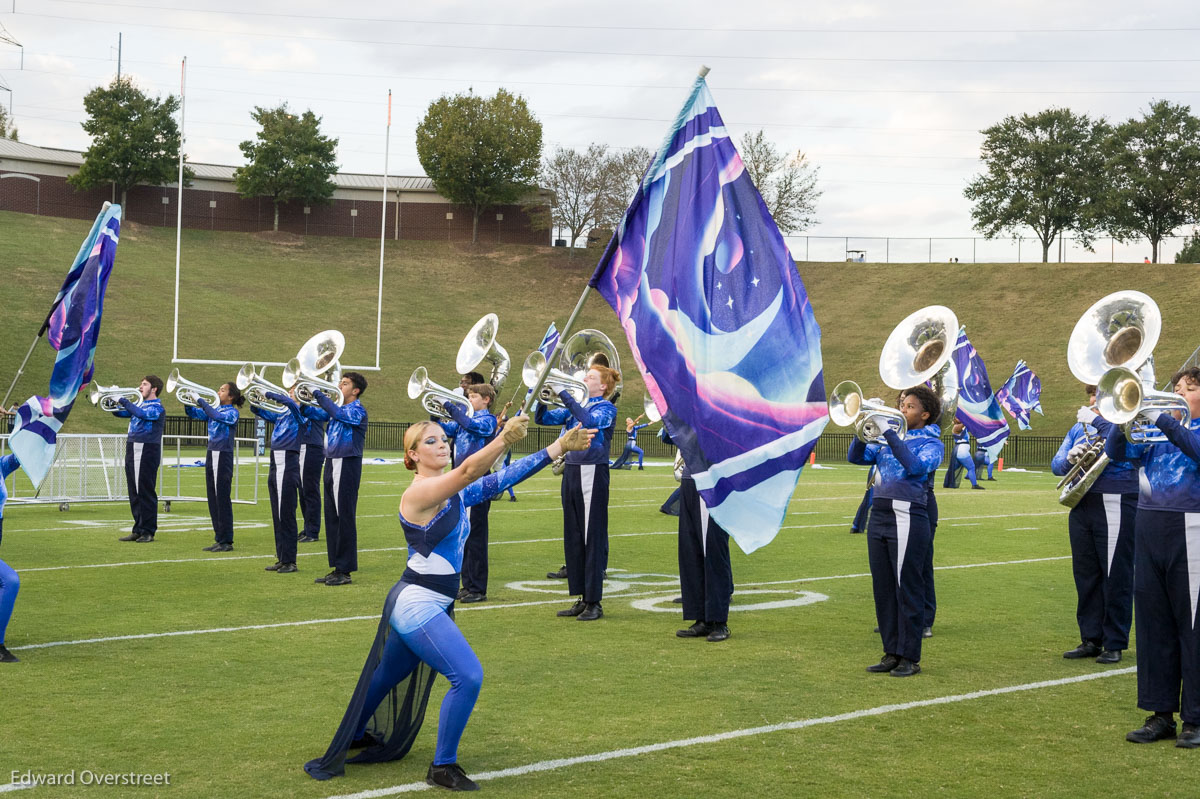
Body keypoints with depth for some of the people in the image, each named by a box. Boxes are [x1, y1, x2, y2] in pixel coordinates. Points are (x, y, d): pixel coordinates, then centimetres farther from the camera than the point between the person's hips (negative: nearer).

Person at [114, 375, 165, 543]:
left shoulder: (156, 407, -7)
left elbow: (142, 414, -25)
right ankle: (138, 530, 15)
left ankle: (148, 531, 2)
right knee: (134, 493, 9)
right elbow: (120, 413, 19)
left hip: (147, 453, -8)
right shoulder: (139, 405, 17)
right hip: (132, 452, 8)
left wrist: (126, 402, -17)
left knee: (146, 493, -3)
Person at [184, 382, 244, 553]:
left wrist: (200, 401, -21)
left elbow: (217, 416, -27)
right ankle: (219, 539, 16)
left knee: (222, 499, -6)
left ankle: (226, 541, -2)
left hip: (223, 457, -8)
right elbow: (193, 414, 17)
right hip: (211, 455, 8)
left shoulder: (232, 412, -8)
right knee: (213, 499, 10)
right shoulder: (215, 409, 14)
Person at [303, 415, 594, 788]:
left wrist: (559, 447, -7)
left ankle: (355, 736, 48)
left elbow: (502, 477, -1)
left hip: (433, 605, 9)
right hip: (416, 605, -9)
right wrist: (504, 438, -50)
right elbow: (469, 470, -36)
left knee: (390, 676, 27)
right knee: (468, 677, -17)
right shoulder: (418, 493, -19)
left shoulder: (456, 492, 6)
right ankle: (443, 767, -2)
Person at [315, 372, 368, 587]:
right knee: (332, 518, 10)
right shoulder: (338, 408, 17)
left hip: (347, 465, -8)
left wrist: (319, 394, -19)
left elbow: (338, 413, -27)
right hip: (331, 464, 8)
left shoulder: (357, 410, -9)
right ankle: (336, 567, 16)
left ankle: (345, 571, -2)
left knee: (344, 518, -5)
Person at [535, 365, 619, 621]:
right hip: (571, 472, 7)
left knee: (593, 539, -5)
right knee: (573, 539, 9)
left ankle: (594, 603, -1)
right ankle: (582, 599, 16)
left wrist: (564, 394, -21)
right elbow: (542, 418, 14)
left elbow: (589, 420, -24)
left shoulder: (606, 408, -3)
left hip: (592, 473, -7)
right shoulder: (575, 406, 16)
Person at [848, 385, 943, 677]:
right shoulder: (886, 439, 17)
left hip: (907, 519, -6)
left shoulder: (931, 443, -1)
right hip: (878, 516, 6)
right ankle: (891, 653, 17)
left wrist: (890, 434, -20)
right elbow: (856, 457, 9)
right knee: (883, 588, 9)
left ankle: (910, 658, 3)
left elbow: (917, 466, -20)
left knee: (907, 589, -4)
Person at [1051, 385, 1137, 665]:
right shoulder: (1079, 427, 16)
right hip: (1082, 507, 6)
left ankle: (1115, 644, 5)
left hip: (1115, 508, -5)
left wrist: (1098, 421, -20)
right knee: (1086, 576, 9)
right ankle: (1090, 640, 17)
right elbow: (1056, 465, 11)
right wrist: (1070, 458, -11)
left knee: (1116, 577, -2)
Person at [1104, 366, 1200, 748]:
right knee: (1153, 623, 8)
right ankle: (1161, 713, 17)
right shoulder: (1158, 431, 16)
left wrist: (1160, 418, -23)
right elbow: (1116, 451, 8)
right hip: (1148, 528, 5)